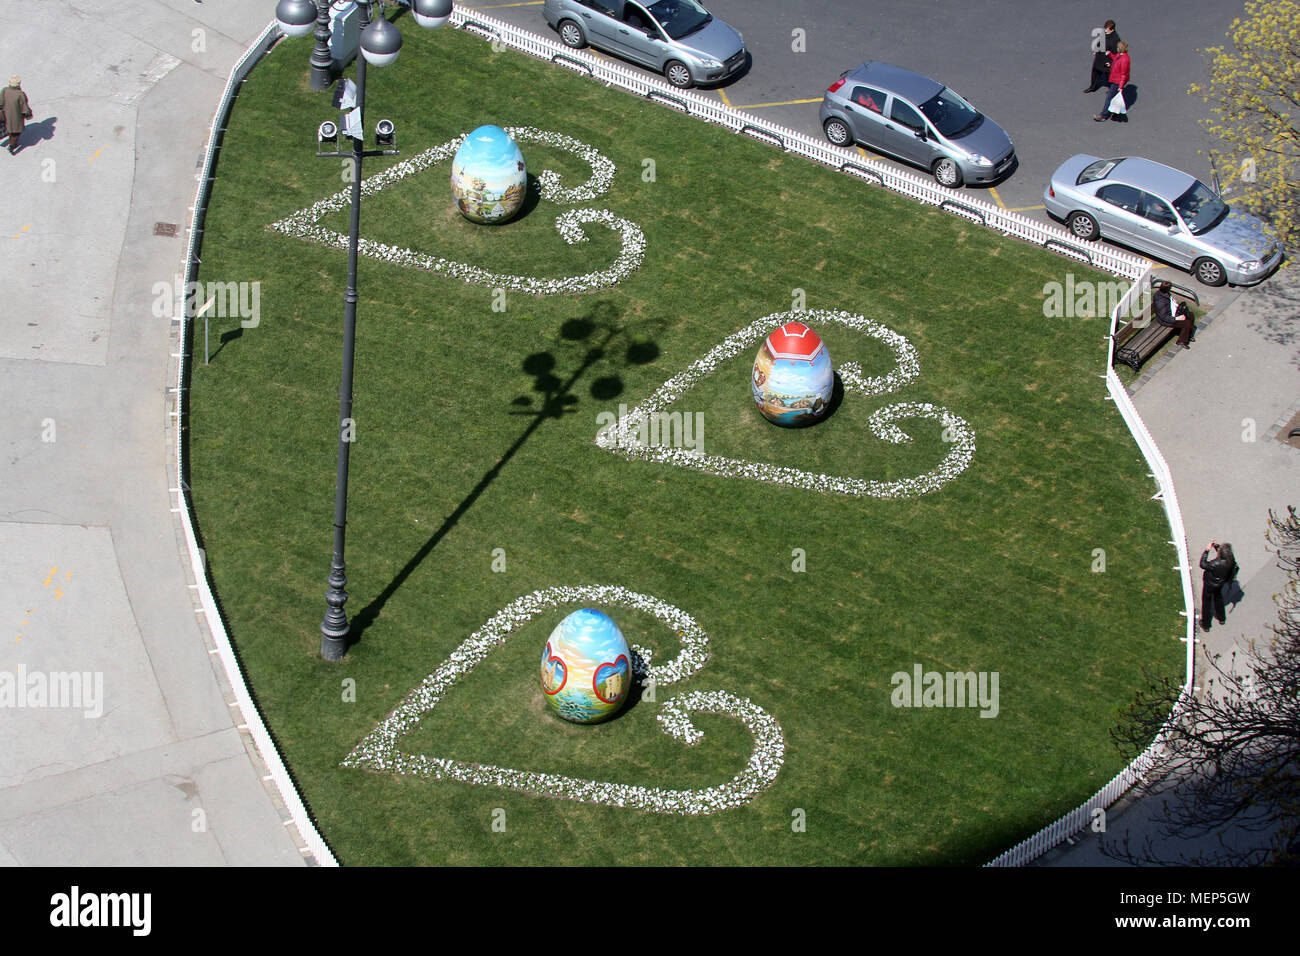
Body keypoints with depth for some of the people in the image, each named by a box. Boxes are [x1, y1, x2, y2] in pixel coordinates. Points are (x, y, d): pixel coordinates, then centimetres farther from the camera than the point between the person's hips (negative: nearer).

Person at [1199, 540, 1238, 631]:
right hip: (1220, 583, 6)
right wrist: (1216, 546, -14)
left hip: (1210, 584, -6)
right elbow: (1222, 556, -2)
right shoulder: (1230, 560, -24)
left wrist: (1206, 551, -30)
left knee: (1206, 602, 18)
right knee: (1218, 598, 32)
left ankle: (1205, 625, 36)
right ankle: (1221, 618, 54)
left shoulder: (1216, 564, -44)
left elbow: (1203, 564, -30)